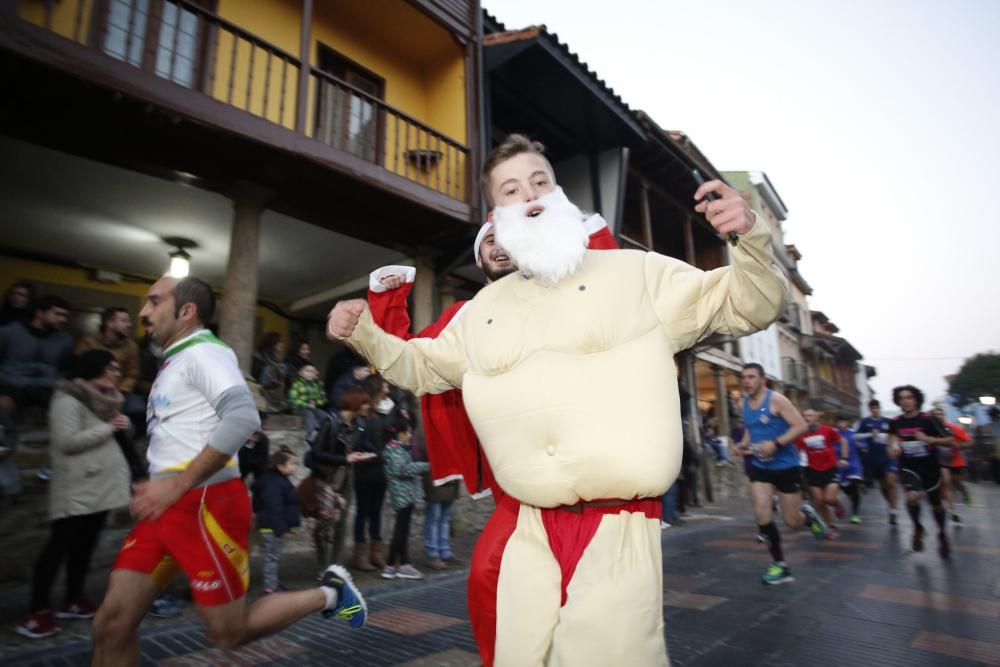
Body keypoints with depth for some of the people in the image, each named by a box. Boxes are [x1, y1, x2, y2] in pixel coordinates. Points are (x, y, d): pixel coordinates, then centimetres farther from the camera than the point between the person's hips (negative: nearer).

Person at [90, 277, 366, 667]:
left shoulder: (203, 351, -11)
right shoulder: (176, 361, 19)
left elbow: (243, 418, -28)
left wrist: (177, 485, -24)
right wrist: (159, 486, 16)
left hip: (205, 503, -9)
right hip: (166, 506, 9)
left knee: (228, 631, 1)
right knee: (111, 623, 4)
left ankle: (328, 593, 19)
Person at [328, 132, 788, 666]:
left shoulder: (634, 272, 2)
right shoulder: (483, 308, 12)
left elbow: (750, 304, 4)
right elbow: (421, 367, 22)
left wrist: (749, 236, -16)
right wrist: (364, 333, 6)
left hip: (619, 527, -3)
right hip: (531, 532, 4)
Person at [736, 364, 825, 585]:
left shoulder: (776, 399, -14)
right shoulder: (744, 403, 5)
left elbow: (801, 426, -17)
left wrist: (776, 444, -28)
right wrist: (743, 445, 1)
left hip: (786, 466, -4)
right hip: (759, 467, 4)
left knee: (792, 521, 5)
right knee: (762, 514, -12)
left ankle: (807, 514, 43)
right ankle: (780, 565, 4)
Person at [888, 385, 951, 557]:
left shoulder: (928, 420, -13)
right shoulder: (894, 423, -5)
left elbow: (949, 440, -13)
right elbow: (893, 440, 13)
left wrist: (929, 439, -28)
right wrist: (893, 450, -7)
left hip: (930, 468, 0)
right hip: (908, 467, 0)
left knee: (936, 504, 16)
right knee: (912, 497, -25)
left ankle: (942, 535, 44)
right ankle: (918, 529, 2)